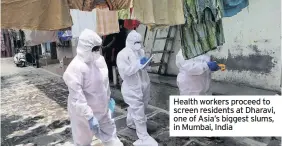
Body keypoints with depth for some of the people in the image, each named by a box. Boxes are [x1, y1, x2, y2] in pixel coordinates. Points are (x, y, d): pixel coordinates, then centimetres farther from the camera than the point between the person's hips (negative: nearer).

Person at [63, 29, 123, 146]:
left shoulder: (99, 60, -2)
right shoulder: (75, 68, -26)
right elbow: (77, 98, -28)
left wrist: (108, 98, 20)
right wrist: (89, 117, -30)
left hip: (102, 110, 7)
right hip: (83, 114, -6)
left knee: (110, 134, 20)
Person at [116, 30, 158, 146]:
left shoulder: (141, 51, 7)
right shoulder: (122, 54, -16)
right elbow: (124, 71, -24)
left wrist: (146, 63, -6)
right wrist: (138, 64, -26)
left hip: (143, 84, 8)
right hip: (132, 88, -7)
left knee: (134, 107, 24)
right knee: (139, 112, -4)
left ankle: (130, 122, 50)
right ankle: (144, 137, 7)